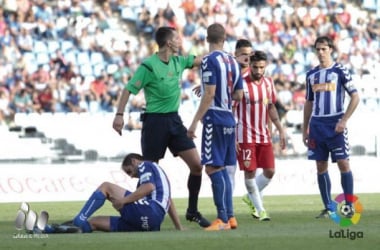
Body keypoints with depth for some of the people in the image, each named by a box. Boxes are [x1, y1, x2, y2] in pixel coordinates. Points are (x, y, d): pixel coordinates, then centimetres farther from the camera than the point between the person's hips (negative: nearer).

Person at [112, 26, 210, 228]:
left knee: (197, 164, -2)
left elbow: (199, 60, 18)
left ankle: (192, 211, 10)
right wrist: (119, 115, -20)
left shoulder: (178, 61, 7)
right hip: (155, 121, -6)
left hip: (174, 120, 6)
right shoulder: (149, 66, -12)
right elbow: (129, 89, -13)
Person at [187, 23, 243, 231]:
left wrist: (195, 123, -16)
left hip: (214, 119, -8)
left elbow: (209, 94, -18)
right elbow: (238, 95, 14)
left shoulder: (209, 60, -11)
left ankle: (223, 219, -11)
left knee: (213, 169, -7)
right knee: (222, 169, 14)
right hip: (229, 120, 8)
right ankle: (230, 217, 15)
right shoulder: (232, 61, 11)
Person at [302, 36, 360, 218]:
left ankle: (349, 205, -3)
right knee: (321, 166, 3)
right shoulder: (311, 74, 13)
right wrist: (305, 129, 14)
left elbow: (355, 97, -4)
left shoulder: (340, 71, -2)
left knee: (343, 164, -8)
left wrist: (344, 120, -13)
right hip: (317, 124, 5)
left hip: (335, 124, -5)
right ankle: (328, 208, 8)